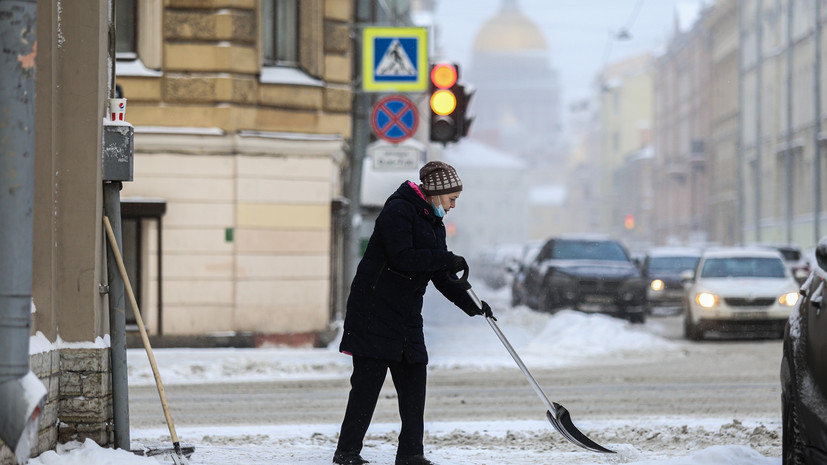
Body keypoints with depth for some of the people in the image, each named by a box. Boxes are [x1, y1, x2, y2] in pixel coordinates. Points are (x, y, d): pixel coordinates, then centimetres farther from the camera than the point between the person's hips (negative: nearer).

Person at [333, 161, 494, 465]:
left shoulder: (434, 223, 16)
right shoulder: (398, 210, -11)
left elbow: (441, 277, 16)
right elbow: (402, 258, -23)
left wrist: (470, 304, 6)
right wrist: (446, 259, -22)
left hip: (406, 314, 9)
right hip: (374, 310, -9)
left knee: (414, 378, 4)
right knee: (369, 380, -8)